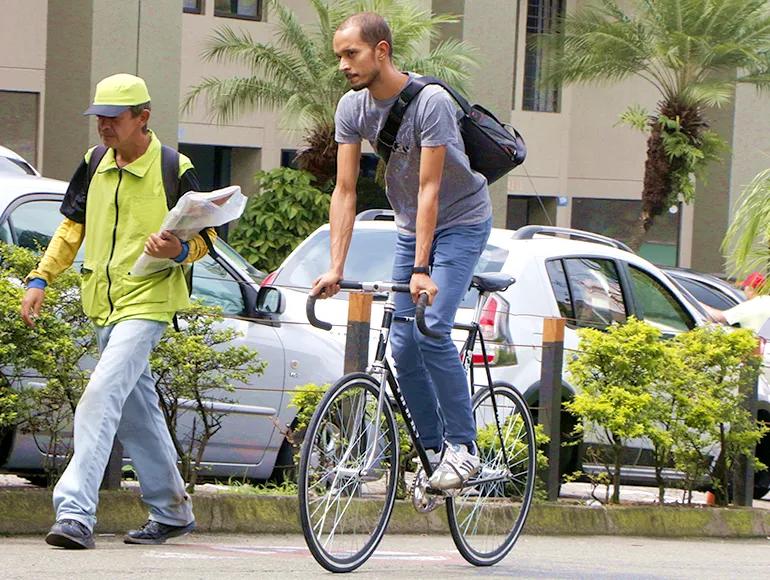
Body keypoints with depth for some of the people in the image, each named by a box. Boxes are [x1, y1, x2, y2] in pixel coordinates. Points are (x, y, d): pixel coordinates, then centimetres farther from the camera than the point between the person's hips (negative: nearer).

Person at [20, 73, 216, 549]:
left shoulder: (174, 170, -9)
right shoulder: (95, 163, 9)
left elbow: (205, 237, -2)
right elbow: (72, 227, 18)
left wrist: (178, 251, -24)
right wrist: (40, 280, 11)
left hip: (147, 305, -7)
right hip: (104, 305, 7)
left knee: (101, 399, -20)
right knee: (136, 412, 14)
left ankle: (76, 511, -25)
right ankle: (172, 511, 27)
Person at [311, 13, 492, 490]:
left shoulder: (431, 102, -27)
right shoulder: (353, 108, -8)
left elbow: (429, 188, -28)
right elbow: (345, 191, -9)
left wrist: (421, 269, -31)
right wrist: (335, 269, -16)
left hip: (462, 222, -7)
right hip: (411, 226, 7)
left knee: (432, 330, -21)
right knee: (403, 344, 0)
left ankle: (464, 448, -13)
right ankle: (435, 450, 11)